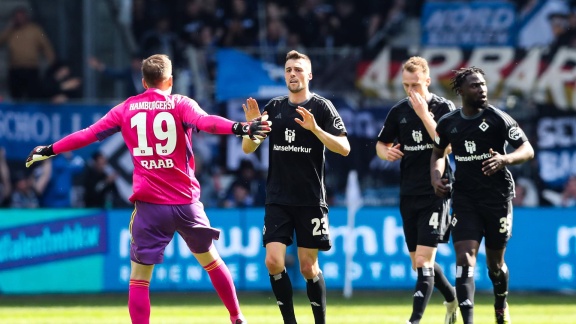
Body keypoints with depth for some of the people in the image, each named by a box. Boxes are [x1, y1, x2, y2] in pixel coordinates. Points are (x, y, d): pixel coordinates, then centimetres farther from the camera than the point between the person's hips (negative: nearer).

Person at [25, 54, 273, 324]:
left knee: (139, 277, 2)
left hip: (150, 205, 0)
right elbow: (206, 122, -20)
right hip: (186, 201, 1)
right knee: (211, 259, 21)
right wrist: (240, 128, -33)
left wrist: (48, 150, 22)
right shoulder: (179, 104, 1)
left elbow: (88, 134, 11)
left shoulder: (126, 109, 7)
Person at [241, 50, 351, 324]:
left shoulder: (322, 107, -3)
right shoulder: (274, 107, 7)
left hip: (311, 200, -3)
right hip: (278, 199, 3)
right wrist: (251, 125, -11)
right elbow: (248, 149, 9)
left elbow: (344, 148, -11)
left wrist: (315, 128, -25)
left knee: (308, 267, 1)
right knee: (274, 262, -9)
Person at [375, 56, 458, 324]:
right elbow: (381, 144, 18)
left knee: (424, 260, -15)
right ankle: (452, 298, 37)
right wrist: (386, 152, -6)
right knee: (418, 263, 13)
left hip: (436, 193, -6)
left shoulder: (444, 108, -6)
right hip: (408, 194, 6)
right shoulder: (399, 111, 8)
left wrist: (424, 114, -24)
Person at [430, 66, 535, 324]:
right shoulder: (448, 123, 3)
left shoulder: (498, 119, -8)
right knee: (464, 258, -14)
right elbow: (438, 153, 22)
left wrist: (505, 159, -30)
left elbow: (528, 150, -10)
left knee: (495, 262, 11)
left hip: (497, 197, -2)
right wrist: (436, 177, 3)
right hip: (464, 199, 2)